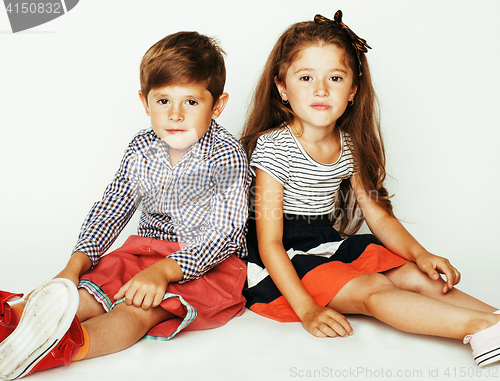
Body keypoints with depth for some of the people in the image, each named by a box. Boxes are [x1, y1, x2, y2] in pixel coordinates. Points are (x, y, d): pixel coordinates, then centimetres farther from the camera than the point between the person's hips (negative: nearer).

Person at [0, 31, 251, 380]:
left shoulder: (226, 155, -15)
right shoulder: (141, 151, 3)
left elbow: (224, 232, -22)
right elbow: (110, 210, 7)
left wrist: (164, 271, -33)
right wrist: (77, 263, -8)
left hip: (208, 262, -6)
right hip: (148, 246, 7)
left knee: (141, 308, -31)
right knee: (92, 288, -20)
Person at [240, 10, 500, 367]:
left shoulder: (350, 146, 3)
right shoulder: (274, 146, -17)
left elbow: (377, 214, 8)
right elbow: (269, 243, -19)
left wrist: (419, 253, -11)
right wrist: (306, 309, -25)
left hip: (332, 244, 7)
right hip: (286, 260, -7)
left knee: (415, 276, -11)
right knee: (372, 289, -25)